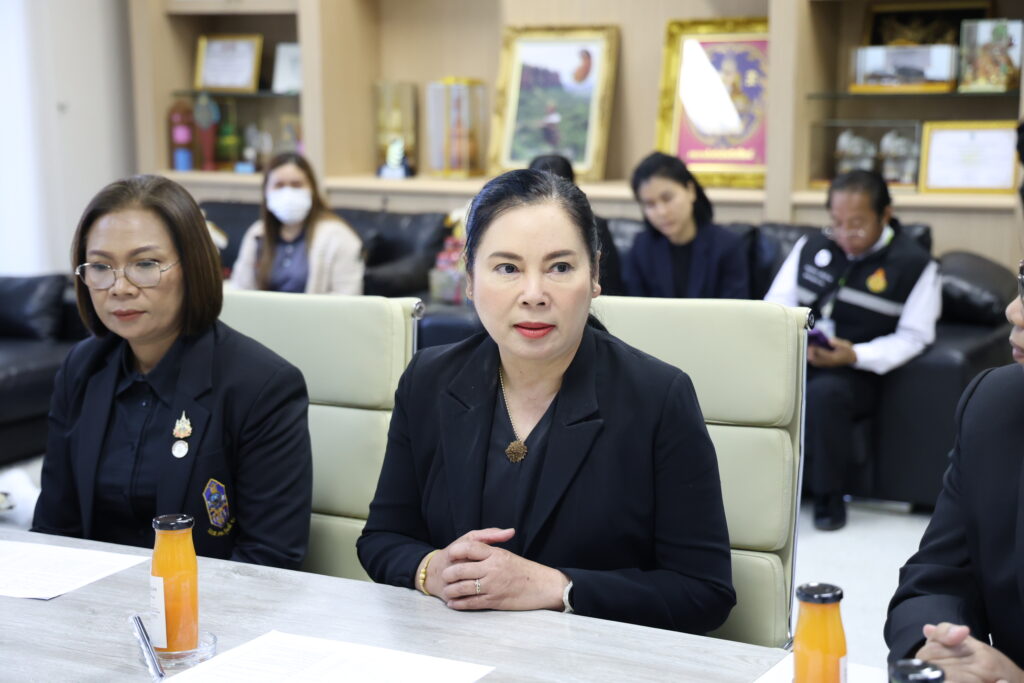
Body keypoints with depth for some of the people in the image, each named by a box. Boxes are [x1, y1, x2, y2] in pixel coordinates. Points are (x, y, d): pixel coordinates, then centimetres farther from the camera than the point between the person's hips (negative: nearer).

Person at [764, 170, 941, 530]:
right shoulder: (811, 247, 13)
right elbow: (776, 302, 14)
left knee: (824, 392, -38)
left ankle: (827, 495, -17)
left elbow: (912, 337, -4)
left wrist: (854, 355, -19)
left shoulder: (914, 264, -1)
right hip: (798, 359, 4)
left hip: (857, 372, -4)